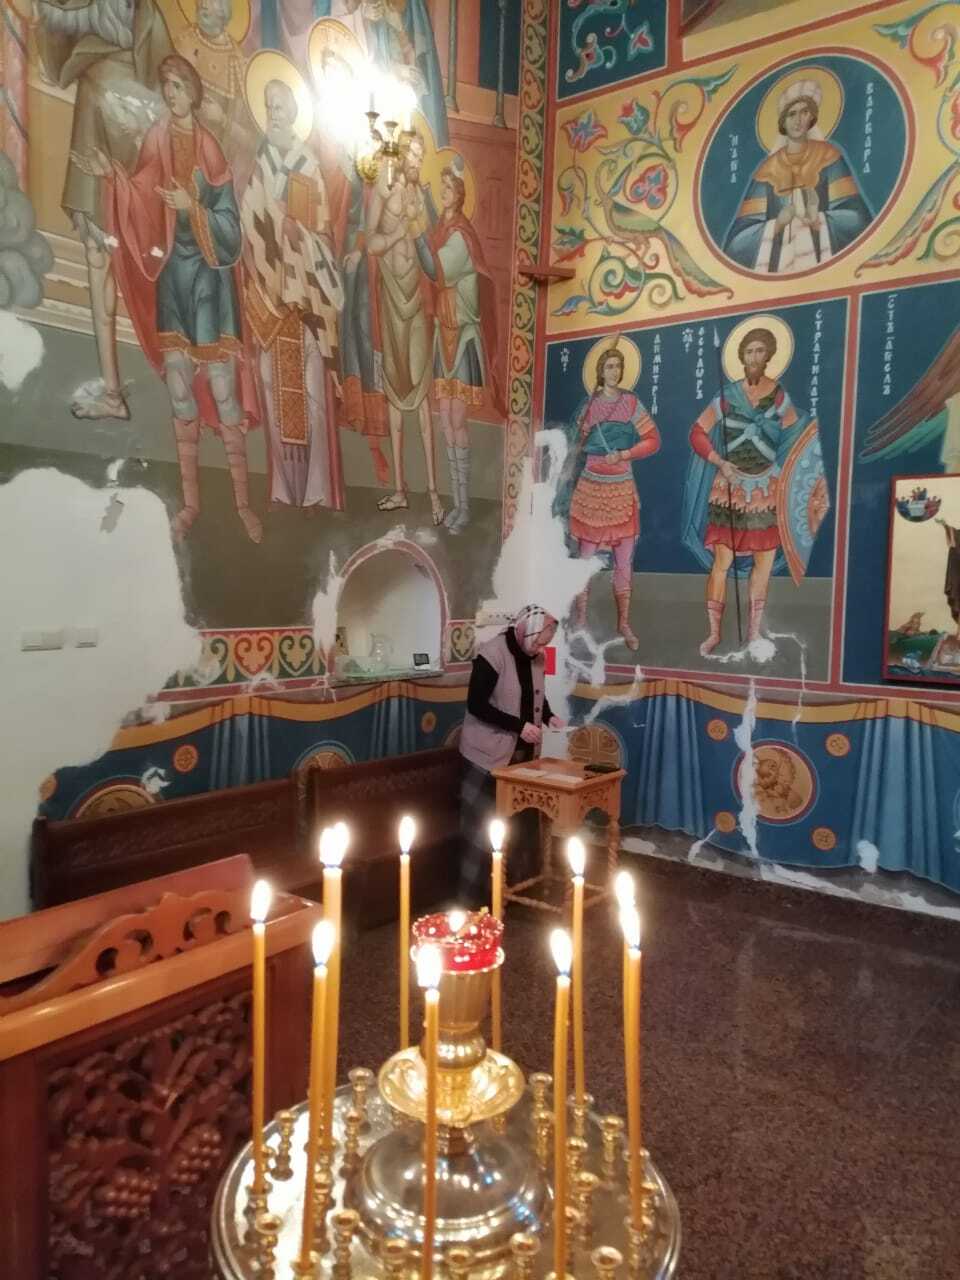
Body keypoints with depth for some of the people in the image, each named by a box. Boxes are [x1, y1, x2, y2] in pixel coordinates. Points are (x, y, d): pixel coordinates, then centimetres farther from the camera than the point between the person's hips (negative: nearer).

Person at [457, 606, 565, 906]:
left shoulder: (535, 656, 3)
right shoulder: (492, 655, -20)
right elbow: (476, 705, -21)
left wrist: (548, 716, -2)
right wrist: (519, 726, -24)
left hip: (523, 753, 7)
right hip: (489, 754, -7)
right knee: (483, 825, 1)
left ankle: (516, 886, 28)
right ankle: (475, 895, 14)